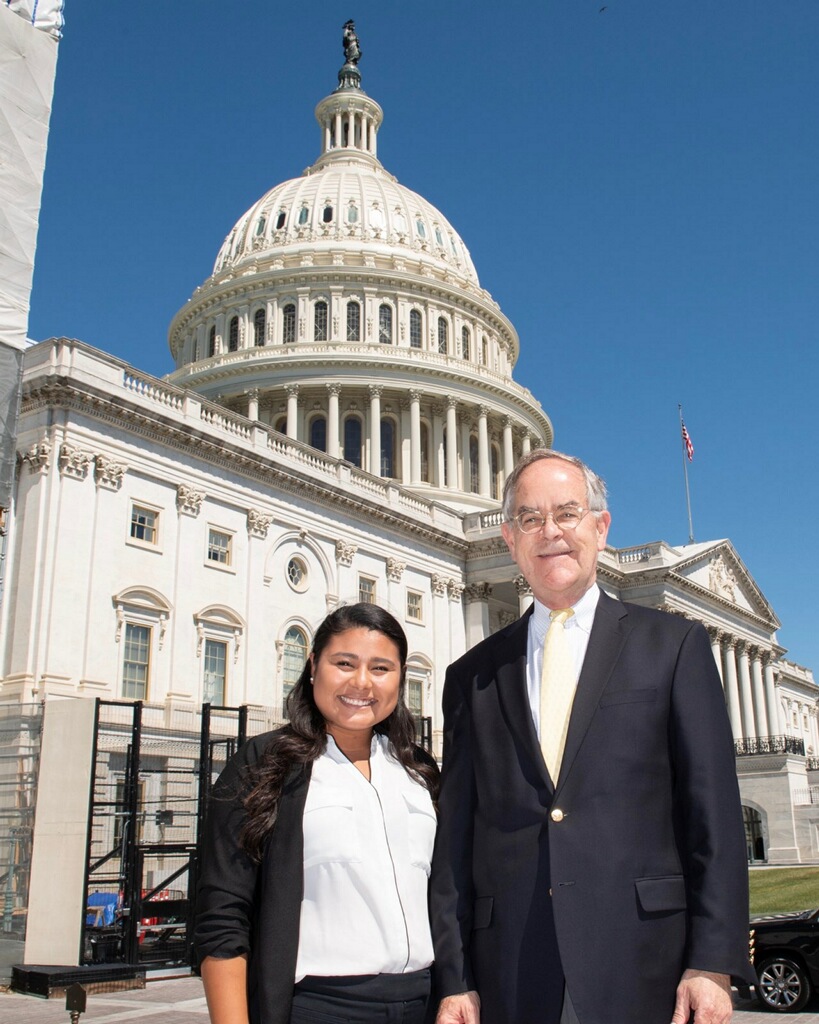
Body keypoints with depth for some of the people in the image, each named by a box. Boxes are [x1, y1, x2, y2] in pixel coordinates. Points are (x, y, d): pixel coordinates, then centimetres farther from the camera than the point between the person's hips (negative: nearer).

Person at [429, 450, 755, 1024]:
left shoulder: (673, 645, 4)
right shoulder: (473, 676, 9)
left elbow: (715, 815, -1)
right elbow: (455, 836, 7)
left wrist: (714, 965, -8)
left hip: (644, 972, -1)